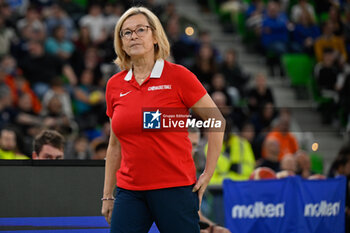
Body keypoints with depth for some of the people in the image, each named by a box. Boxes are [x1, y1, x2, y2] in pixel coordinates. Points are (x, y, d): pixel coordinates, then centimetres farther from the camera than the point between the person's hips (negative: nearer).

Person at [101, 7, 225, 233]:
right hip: (130, 191, 4)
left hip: (175, 188, -4)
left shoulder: (178, 76, -4)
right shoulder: (114, 85, 9)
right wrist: (107, 195, 15)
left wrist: (208, 173, -2)